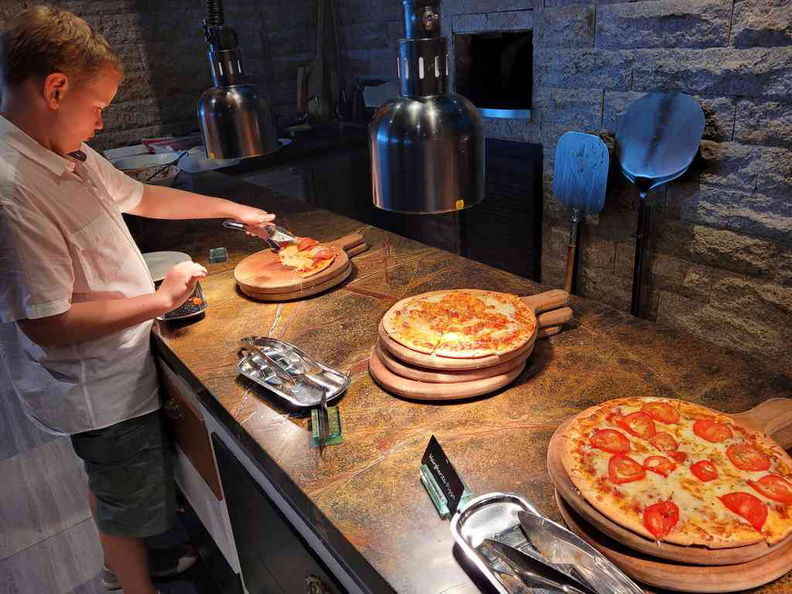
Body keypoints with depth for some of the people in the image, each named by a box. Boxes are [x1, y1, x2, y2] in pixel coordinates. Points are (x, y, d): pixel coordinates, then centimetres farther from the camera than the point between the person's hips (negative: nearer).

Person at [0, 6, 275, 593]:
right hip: (100, 390, -9)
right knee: (129, 505, 14)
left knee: (112, 485, 30)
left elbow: (141, 197, 14)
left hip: (110, 373, 9)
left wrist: (234, 209, 17)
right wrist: (162, 299, -22)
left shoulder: (72, 154, -1)